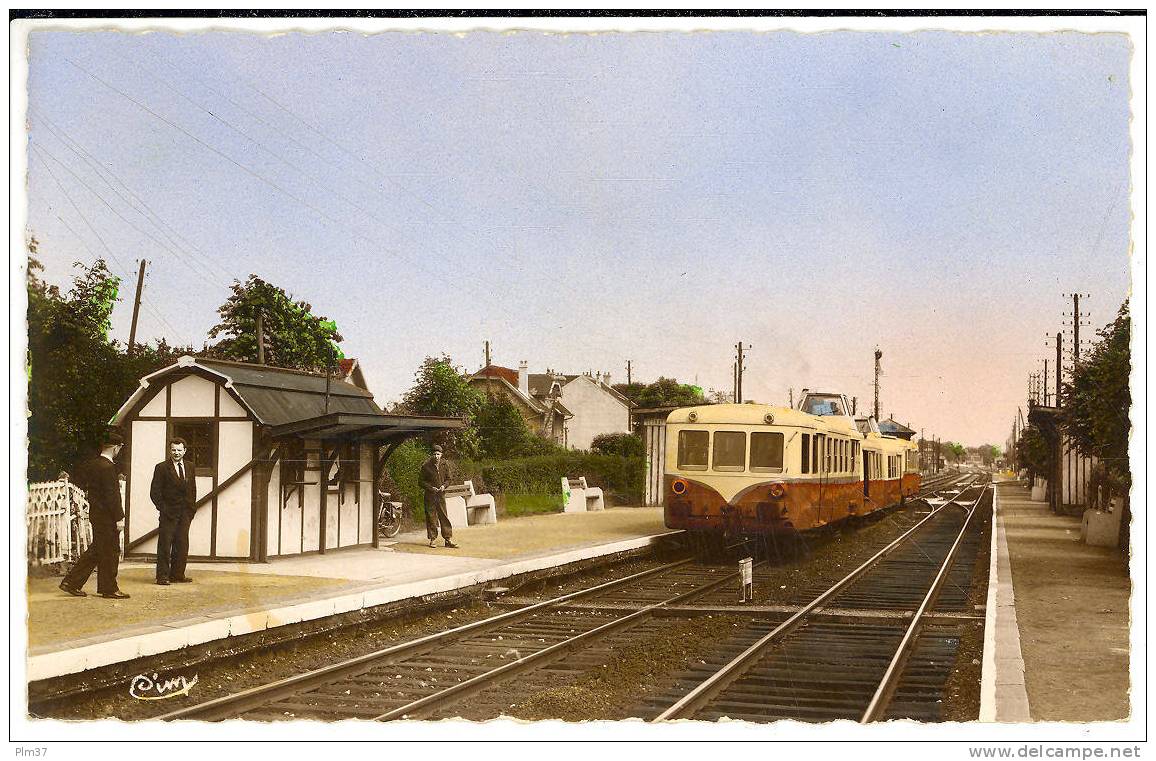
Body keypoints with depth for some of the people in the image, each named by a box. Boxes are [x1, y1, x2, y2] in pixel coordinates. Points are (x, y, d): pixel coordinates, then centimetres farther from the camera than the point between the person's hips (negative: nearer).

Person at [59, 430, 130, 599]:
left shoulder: (91, 464, 8)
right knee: (110, 552, 1)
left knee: (96, 550, 16)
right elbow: (112, 495, -21)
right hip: (106, 517, -9)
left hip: (95, 514, 9)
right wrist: (119, 517, -18)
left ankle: (71, 582, 17)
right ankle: (109, 589, 9)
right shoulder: (108, 467, -19)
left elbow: (78, 481, 18)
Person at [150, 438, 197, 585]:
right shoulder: (162, 468, -3)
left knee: (182, 545, 6)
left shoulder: (189, 467, 12)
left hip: (185, 513, 5)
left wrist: (191, 508, 7)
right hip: (169, 513, -4)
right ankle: (163, 576, 2)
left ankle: (177, 574, 15)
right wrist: (163, 509, -11)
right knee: (165, 545, -2)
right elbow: (155, 492, -5)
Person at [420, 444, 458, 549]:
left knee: (444, 517, 1)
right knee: (431, 517, 1)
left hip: (441, 494, 2)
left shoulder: (444, 465, 4)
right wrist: (431, 488, -14)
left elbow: (448, 478, 14)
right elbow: (422, 481, -1)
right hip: (430, 495, -2)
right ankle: (432, 539, 10)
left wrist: (444, 486, -5)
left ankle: (448, 539, 4)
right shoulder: (426, 466, -6)